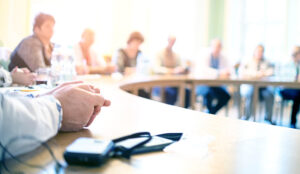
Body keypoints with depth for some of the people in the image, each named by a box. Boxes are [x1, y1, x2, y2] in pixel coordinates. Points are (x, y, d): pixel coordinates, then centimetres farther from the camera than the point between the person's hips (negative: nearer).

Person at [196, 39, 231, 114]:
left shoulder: (223, 58, 8)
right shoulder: (206, 56, -7)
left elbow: (229, 70, 1)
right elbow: (205, 69, -25)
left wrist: (227, 72, -25)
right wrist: (219, 73, -38)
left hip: (217, 84, 5)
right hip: (203, 83, -5)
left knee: (226, 95, -20)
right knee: (208, 93, -35)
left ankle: (211, 113, -2)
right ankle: (210, 110, -8)